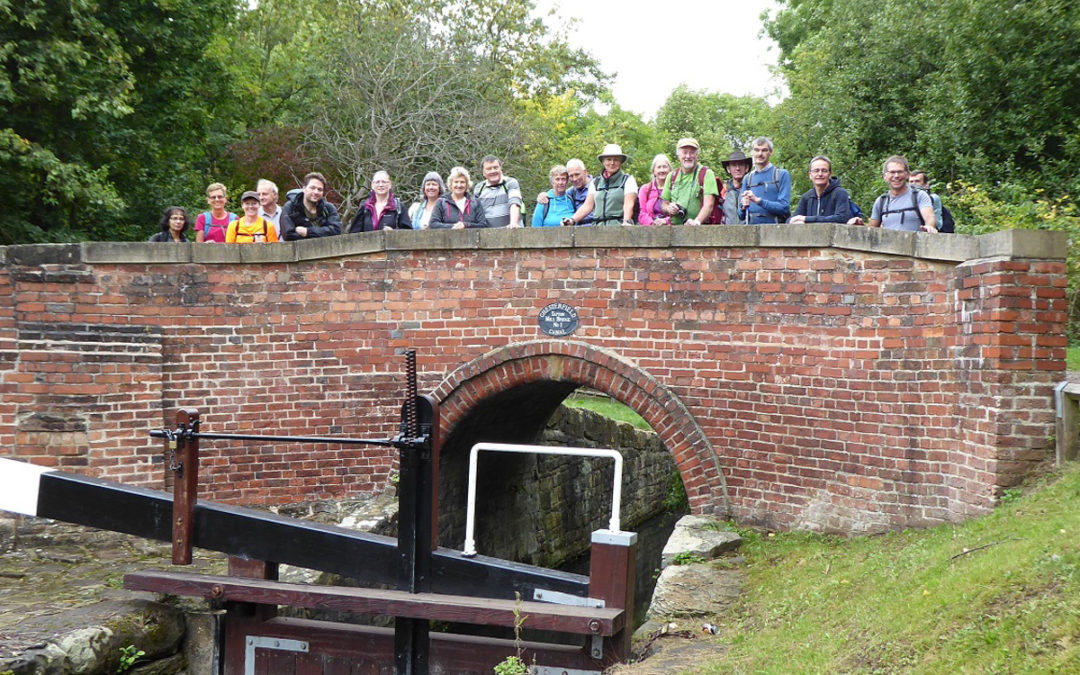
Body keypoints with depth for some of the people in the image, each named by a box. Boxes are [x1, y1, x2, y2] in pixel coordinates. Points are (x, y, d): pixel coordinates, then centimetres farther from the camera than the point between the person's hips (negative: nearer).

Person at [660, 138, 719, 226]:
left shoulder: (706, 173, 4)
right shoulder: (671, 176, 17)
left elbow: (708, 205, -7)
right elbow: (664, 205, 25)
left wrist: (697, 221, -25)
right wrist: (668, 209, 1)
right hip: (674, 229, 4)